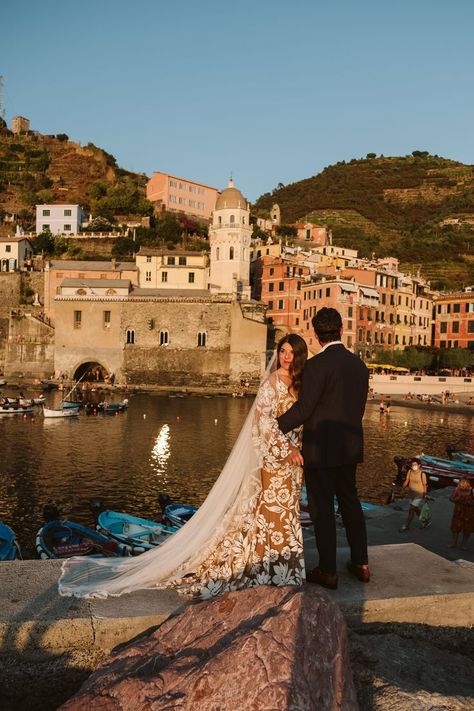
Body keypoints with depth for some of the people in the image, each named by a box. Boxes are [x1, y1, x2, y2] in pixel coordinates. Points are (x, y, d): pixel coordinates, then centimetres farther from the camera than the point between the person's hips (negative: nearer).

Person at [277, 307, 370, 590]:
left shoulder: (317, 365, -18)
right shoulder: (359, 364, 4)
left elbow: (303, 408, -19)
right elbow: (359, 407, 10)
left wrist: (273, 428, -8)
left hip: (320, 449, -7)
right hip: (350, 447, 7)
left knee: (322, 508, 5)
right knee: (350, 501, 20)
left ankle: (328, 572, 15)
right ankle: (361, 564, 30)